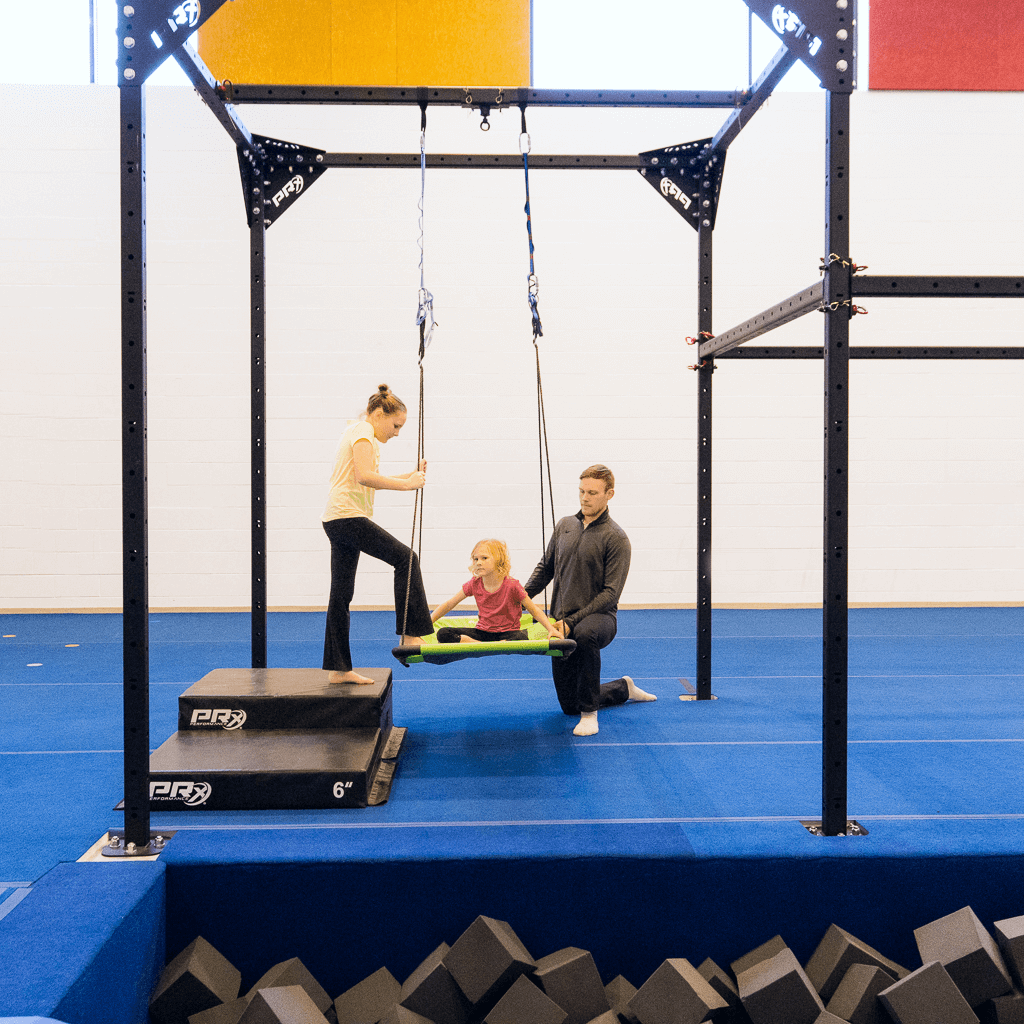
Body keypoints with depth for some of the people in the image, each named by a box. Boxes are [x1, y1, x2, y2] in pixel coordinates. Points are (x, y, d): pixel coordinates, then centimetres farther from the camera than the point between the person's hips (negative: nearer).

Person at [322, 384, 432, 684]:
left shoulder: (360, 432, 25)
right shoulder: (364, 432, -7)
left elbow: (369, 481, 29)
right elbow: (365, 477, -21)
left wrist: (409, 476, 20)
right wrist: (406, 484, -18)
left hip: (338, 520, 11)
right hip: (348, 516, -11)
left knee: (341, 595, 8)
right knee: (405, 558, -12)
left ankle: (338, 669, 11)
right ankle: (409, 635, -14)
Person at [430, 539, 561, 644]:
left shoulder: (511, 586, -12)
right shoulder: (475, 584, -1)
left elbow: (534, 610, -4)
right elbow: (448, 605, 6)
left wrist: (551, 629, -17)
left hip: (507, 633, -3)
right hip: (483, 632, 3)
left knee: (521, 639, -41)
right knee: (442, 634, -18)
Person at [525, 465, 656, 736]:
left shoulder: (616, 538, -10)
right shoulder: (564, 525, 7)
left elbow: (611, 593, -14)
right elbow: (546, 567, 19)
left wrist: (573, 620, -21)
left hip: (599, 617, -6)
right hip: (563, 623, 6)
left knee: (584, 634, -44)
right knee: (569, 706, 10)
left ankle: (590, 713, -28)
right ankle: (624, 688, 39)